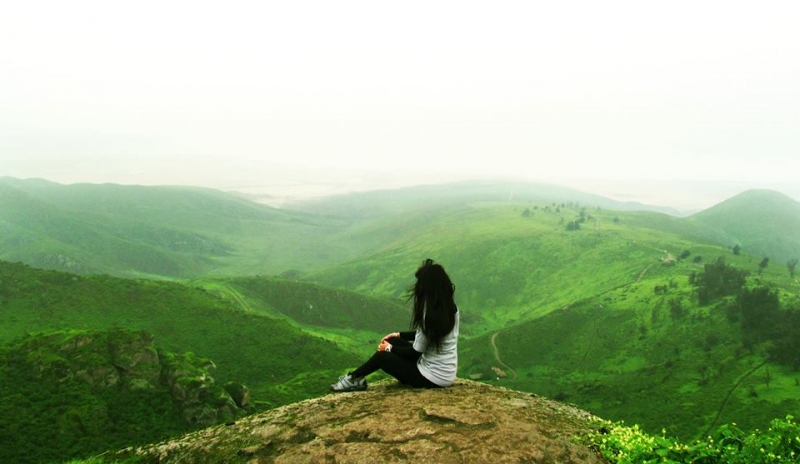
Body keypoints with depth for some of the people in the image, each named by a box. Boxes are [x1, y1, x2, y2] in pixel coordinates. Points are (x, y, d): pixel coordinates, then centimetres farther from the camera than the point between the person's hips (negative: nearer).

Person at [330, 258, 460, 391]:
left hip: (434, 378, -8)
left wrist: (390, 348, 0)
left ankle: (353, 379, 26)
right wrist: (399, 335, 19)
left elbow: (416, 352, -17)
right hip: (445, 372, 8)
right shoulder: (451, 307, 1)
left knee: (382, 356, 5)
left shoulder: (430, 314, -25)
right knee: (394, 341, 14)